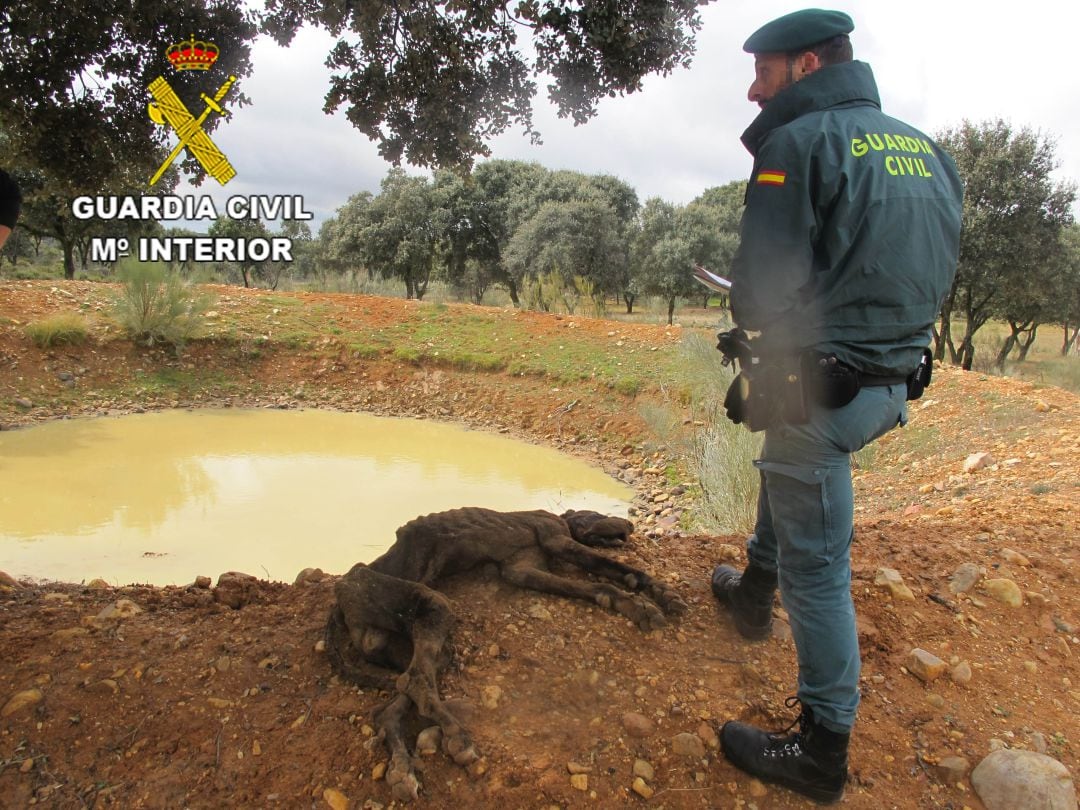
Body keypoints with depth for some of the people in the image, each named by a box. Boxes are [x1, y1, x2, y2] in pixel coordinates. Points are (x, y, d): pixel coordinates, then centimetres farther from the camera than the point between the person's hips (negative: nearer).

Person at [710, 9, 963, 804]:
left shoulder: (801, 142, -11)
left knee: (817, 566, 0)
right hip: (892, 384, 9)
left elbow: (767, 285, -18)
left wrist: (766, 363, 0)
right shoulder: (926, 150, 12)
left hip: (821, 386, -9)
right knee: (785, 462, 33)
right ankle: (755, 590, 49)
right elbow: (932, 275, 16)